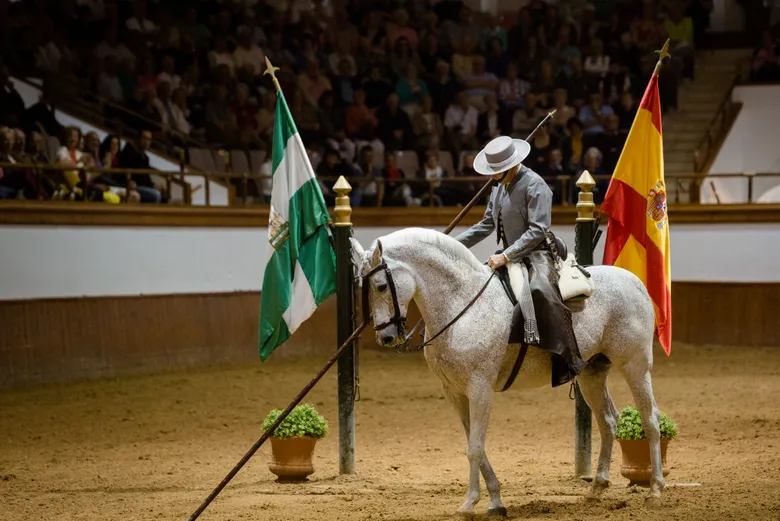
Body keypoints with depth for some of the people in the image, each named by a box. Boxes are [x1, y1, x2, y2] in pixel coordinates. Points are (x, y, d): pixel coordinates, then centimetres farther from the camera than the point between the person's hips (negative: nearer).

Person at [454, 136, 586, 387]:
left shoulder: (534, 185, -14)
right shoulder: (499, 187, 13)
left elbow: (537, 230, -20)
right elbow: (486, 225, 23)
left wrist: (506, 256, -26)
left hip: (536, 254, -10)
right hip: (510, 256, 10)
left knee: (541, 290, -37)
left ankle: (567, 361, -37)